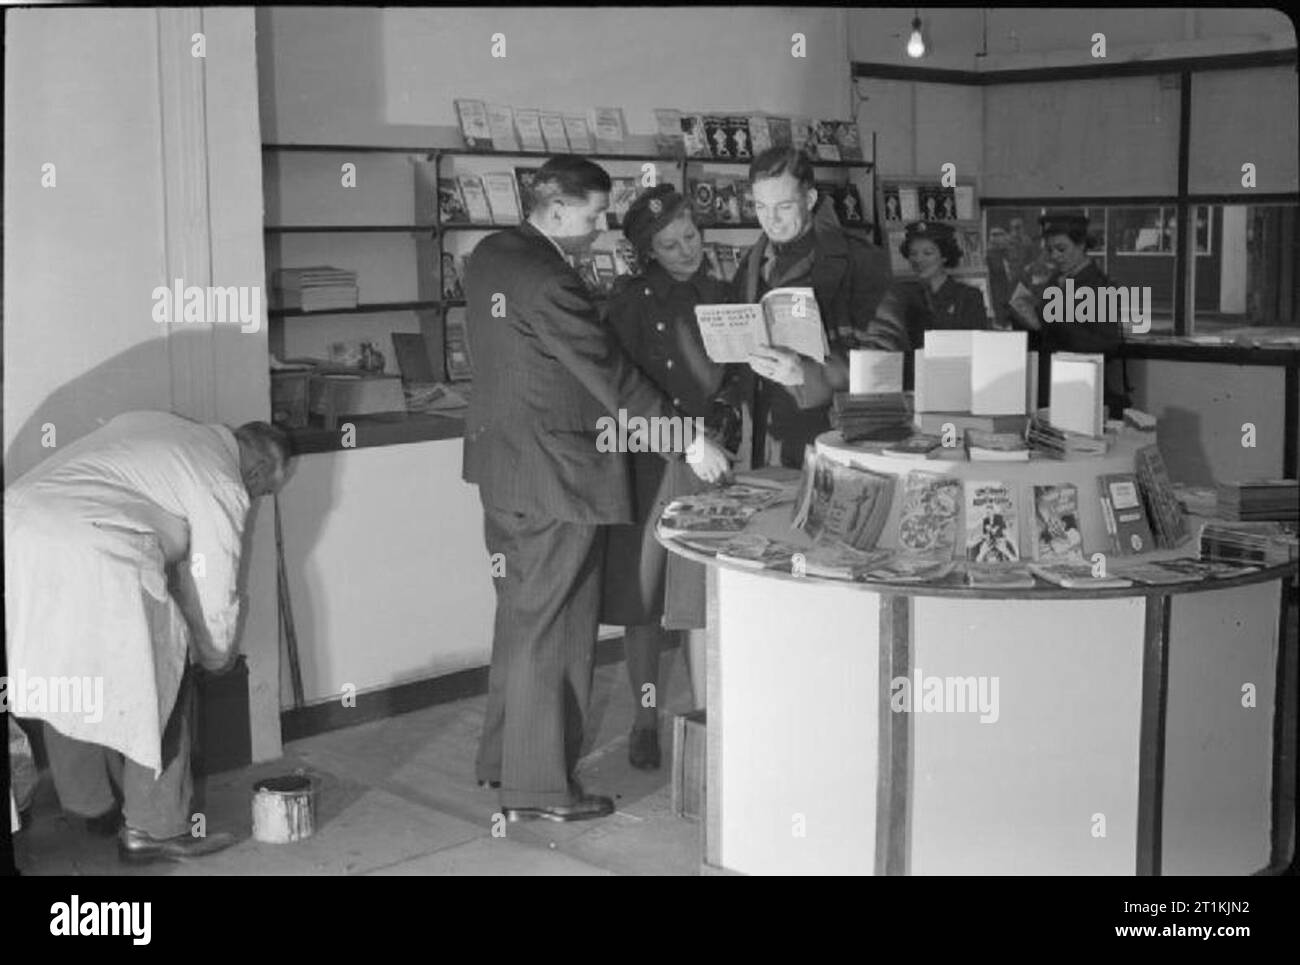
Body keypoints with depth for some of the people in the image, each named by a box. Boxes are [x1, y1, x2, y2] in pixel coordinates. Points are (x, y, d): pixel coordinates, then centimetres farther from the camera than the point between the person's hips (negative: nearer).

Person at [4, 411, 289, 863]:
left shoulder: (157, 427, 27)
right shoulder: (223, 485, 3)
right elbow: (216, 588, 7)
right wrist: (218, 655, 26)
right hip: (92, 556, -9)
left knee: (64, 680, 23)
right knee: (157, 685, 7)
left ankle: (93, 807, 37)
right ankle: (153, 829, 13)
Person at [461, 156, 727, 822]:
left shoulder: (488, 256, 7)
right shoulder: (547, 280, -22)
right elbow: (610, 374, -22)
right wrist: (688, 443, -18)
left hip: (502, 467, 10)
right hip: (554, 474, -10)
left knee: (521, 615, 20)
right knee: (553, 629, 0)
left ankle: (502, 760, 31)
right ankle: (538, 790, 9)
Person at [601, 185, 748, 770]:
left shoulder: (721, 298, 11)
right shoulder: (631, 304, 0)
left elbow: (743, 370, 11)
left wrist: (723, 409, -8)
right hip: (649, 459, -2)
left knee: (702, 594, -1)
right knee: (644, 594, 2)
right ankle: (645, 722, 13)